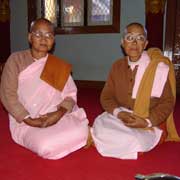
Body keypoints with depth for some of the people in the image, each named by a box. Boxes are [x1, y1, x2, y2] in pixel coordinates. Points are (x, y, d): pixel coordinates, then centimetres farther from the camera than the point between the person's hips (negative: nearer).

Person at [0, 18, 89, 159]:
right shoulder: (16, 60, 1)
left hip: (56, 117, 2)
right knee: (47, 147, -30)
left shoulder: (60, 66, 9)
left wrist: (59, 113, -17)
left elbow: (70, 95, 4)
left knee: (81, 132, -27)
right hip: (26, 122, -2)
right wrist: (29, 120, -14)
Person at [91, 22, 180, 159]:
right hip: (120, 118, 3)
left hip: (150, 124, -3)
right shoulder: (117, 66, 4)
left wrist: (147, 122, -21)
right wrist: (118, 113, -17)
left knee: (135, 142, -31)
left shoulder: (159, 67, -9)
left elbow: (167, 102, -7)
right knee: (100, 126, -25)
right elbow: (106, 96, 4)